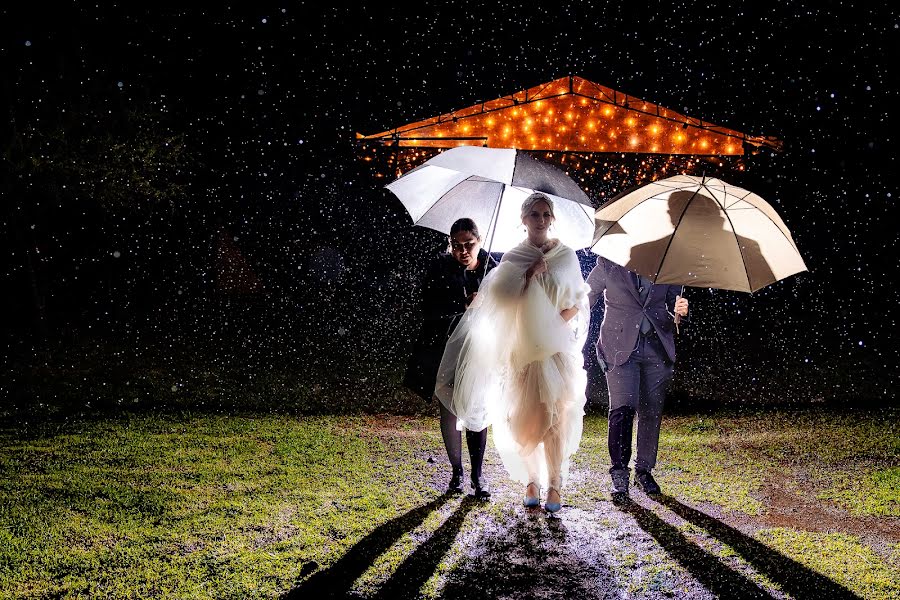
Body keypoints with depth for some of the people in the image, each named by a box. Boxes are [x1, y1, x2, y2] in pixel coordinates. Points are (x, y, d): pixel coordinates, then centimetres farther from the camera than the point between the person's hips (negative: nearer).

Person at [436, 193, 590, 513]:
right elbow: (500, 296, -9)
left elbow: (579, 299, 10)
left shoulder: (566, 255, 5)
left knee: (556, 417, -6)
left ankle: (554, 485, 0)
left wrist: (565, 316, -7)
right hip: (522, 348, 0)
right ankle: (532, 480, 16)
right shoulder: (512, 258, 4)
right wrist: (529, 274, -16)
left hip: (557, 346, 0)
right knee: (523, 419, 0)